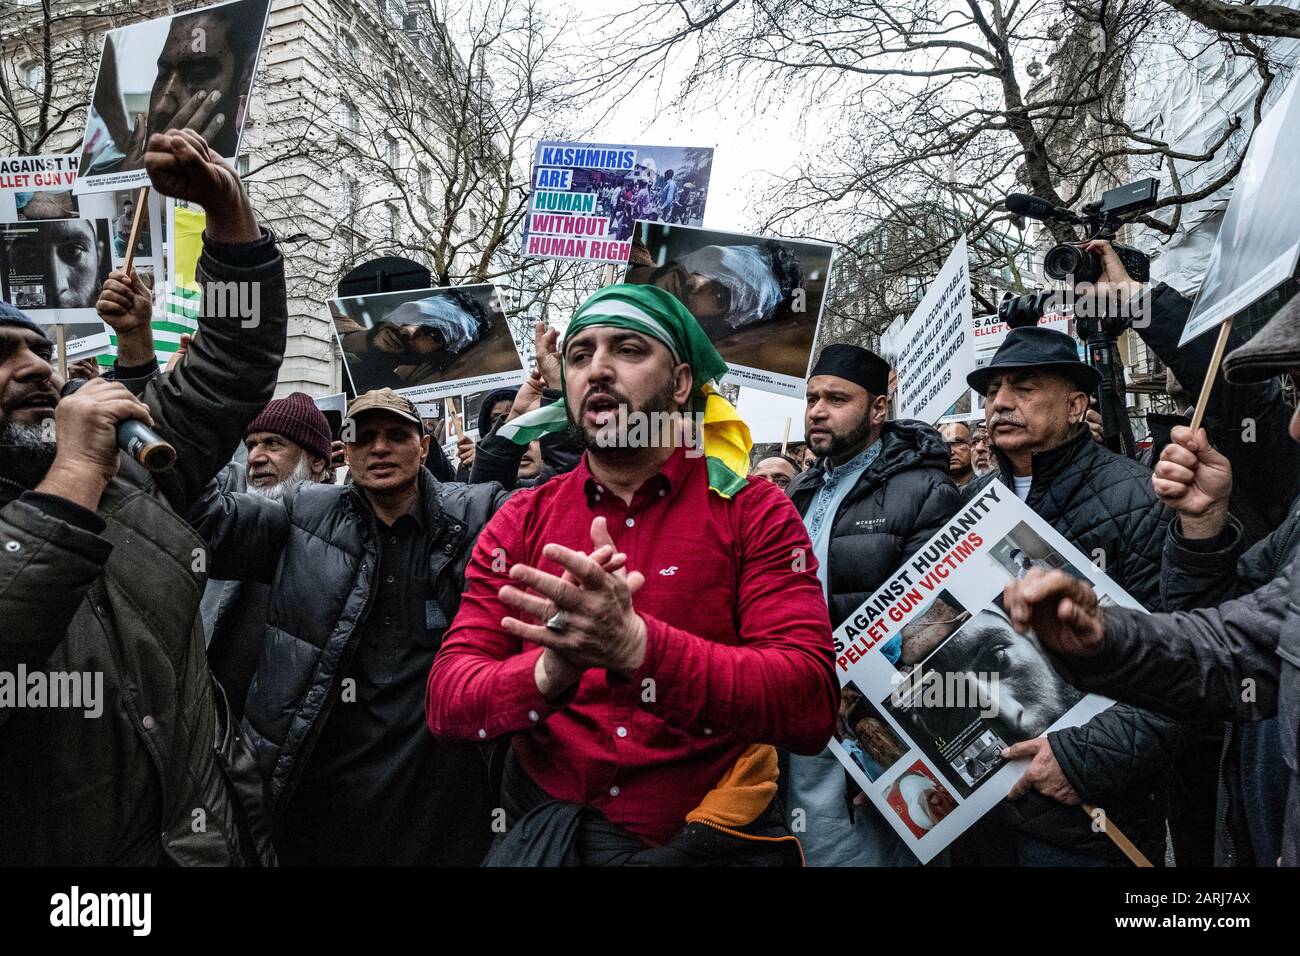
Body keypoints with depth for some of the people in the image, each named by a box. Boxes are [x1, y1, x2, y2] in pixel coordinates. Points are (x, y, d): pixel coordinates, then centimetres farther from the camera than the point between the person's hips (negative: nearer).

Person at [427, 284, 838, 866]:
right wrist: (549, 672, -28)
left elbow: (811, 706, -17)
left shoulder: (755, 512, -7)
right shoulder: (521, 522, 0)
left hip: (716, 838, 0)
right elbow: (447, 702, -7)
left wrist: (638, 647, -32)